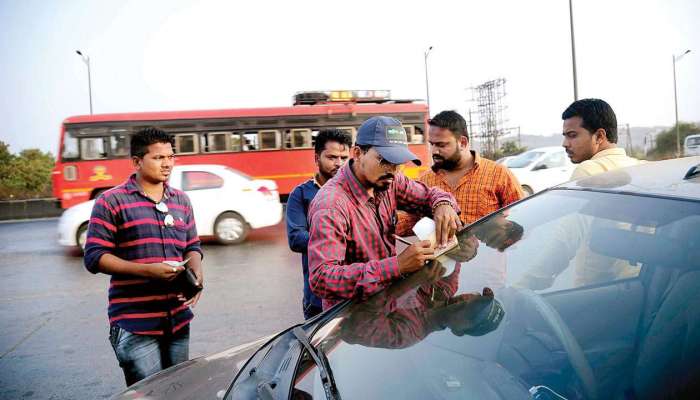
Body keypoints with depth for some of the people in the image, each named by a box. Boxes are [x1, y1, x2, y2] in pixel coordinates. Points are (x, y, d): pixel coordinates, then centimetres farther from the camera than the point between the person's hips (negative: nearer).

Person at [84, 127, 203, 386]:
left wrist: (197, 273, -5)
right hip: (134, 323, -5)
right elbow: (94, 257, -8)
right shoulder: (112, 202, -5)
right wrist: (147, 270, -20)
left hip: (179, 320, 6)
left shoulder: (181, 201, 12)